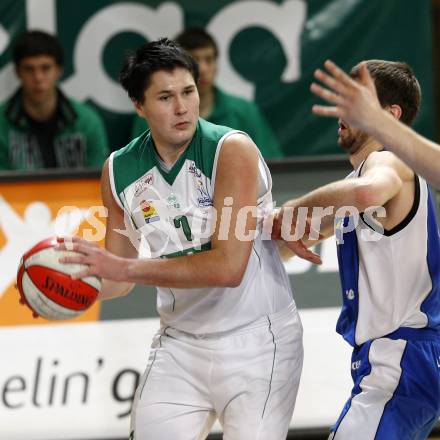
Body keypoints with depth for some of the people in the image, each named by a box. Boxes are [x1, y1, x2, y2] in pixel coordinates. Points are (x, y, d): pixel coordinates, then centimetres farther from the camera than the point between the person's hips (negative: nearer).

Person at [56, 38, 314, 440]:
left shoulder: (232, 150, -17)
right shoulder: (119, 171, -1)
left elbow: (228, 266, -25)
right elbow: (120, 278, 11)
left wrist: (123, 268, -27)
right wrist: (79, 278, -12)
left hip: (255, 340, -5)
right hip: (179, 342, 5)